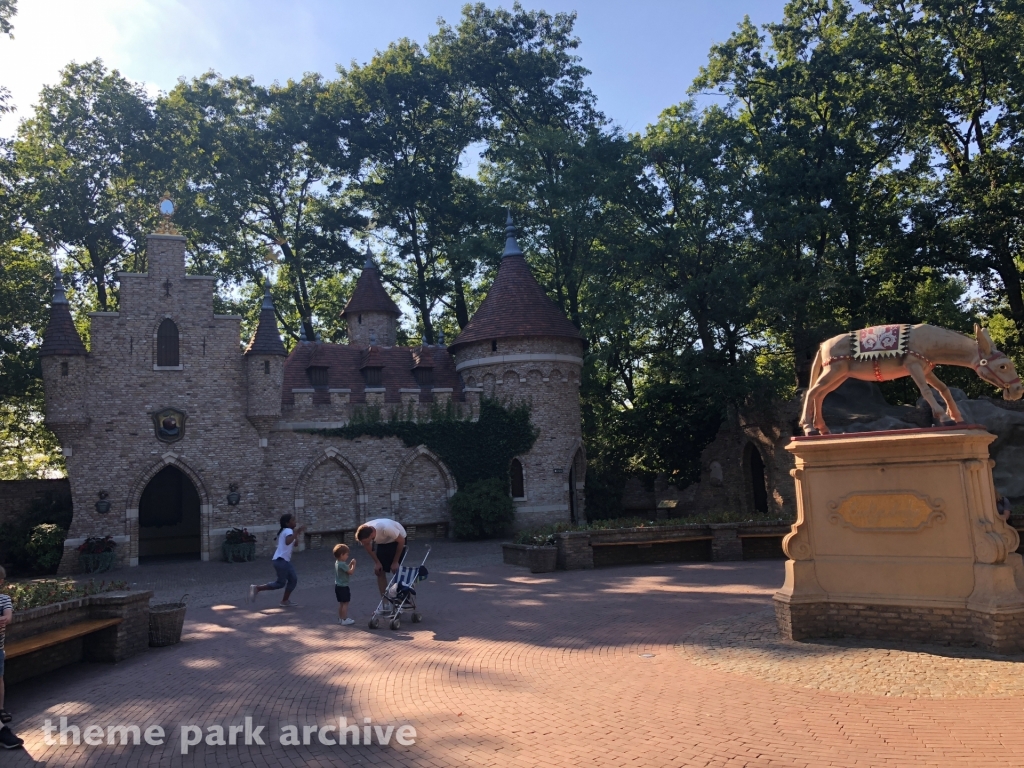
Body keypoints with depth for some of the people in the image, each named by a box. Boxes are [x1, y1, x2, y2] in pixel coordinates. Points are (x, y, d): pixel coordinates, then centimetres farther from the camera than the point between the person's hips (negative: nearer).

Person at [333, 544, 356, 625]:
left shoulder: (337, 562, 8)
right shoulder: (342, 564, -22)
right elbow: (350, 572, -19)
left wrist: (350, 563, 5)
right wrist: (353, 565, -8)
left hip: (338, 586, 10)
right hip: (343, 587, -10)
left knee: (341, 603, 17)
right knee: (345, 603, -3)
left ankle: (340, 618, 24)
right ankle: (345, 619, 0)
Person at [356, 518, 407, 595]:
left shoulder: (386, 528, -42)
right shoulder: (364, 533, -26)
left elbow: (401, 541, -27)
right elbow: (367, 546, -3)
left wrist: (395, 562, -19)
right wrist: (377, 562, -9)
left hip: (398, 540, -5)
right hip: (383, 542, 5)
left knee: (395, 570, -12)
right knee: (379, 572, -2)